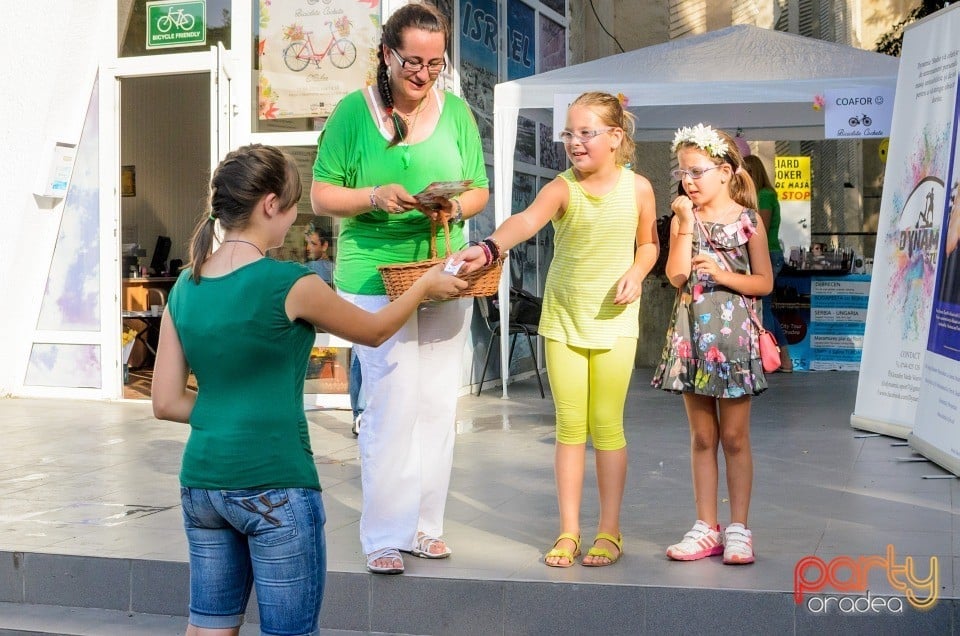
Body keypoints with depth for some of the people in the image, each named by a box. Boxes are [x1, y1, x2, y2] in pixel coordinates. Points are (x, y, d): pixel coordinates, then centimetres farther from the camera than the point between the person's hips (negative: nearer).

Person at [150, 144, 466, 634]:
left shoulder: (185, 287, 4)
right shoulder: (288, 284, -13)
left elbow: (166, 403, 6)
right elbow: (374, 331, 5)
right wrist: (426, 285, 20)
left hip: (202, 480, 6)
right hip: (273, 485, -6)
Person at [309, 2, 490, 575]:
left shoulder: (455, 111, 7)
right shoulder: (353, 110, -3)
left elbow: (480, 190, 11)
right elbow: (321, 196, -2)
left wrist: (456, 209, -11)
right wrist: (375, 197, -19)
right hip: (375, 279, -4)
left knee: (438, 405, 8)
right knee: (393, 405, -9)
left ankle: (426, 524, 21)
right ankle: (385, 536, 1)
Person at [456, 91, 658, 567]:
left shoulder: (638, 188, -4)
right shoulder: (563, 188, -10)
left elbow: (648, 243, 12)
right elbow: (527, 220, -30)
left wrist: (636, 273, -10)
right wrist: (490, 247, -50)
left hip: (614, 320, 0)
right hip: (563, 318, 0)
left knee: (607, 424, 3)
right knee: (569, 426, 4)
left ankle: (610, 530, 16)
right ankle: (568, 531, 15)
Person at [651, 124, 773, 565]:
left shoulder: (747, 221, -1)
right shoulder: (683, 220, 5)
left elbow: (764, 282, 0)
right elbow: (677, 276, -8)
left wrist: (723, 274, -14)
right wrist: (687, 224, -11)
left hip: (733, 334, -3)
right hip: (693, 333, 3)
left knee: (734, 437, 3)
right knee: (702, 436, 9)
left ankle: (737, 528, 11)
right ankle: (706, 527, 16)